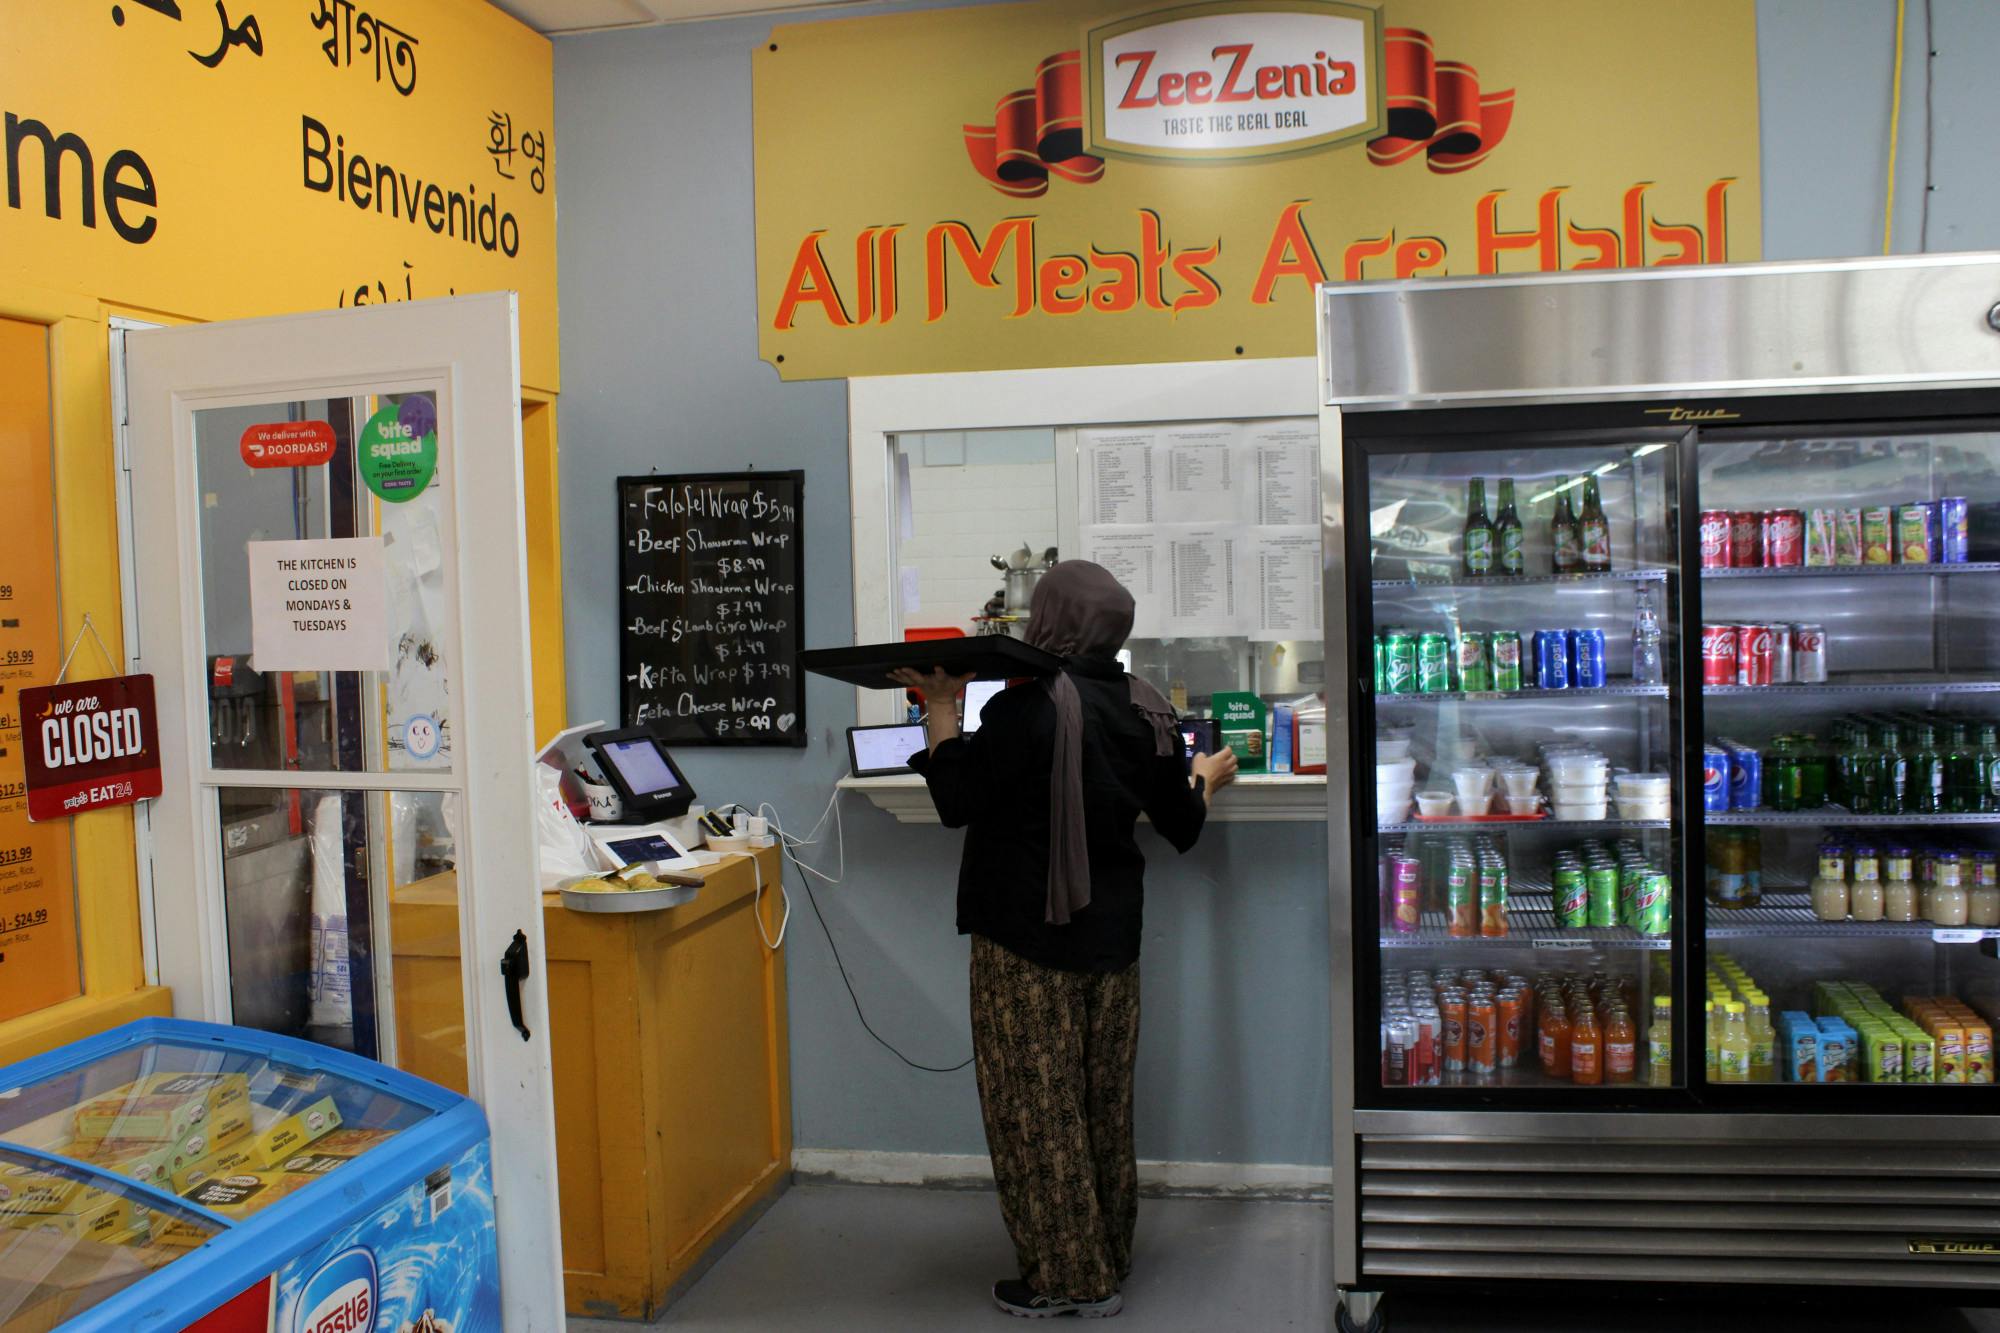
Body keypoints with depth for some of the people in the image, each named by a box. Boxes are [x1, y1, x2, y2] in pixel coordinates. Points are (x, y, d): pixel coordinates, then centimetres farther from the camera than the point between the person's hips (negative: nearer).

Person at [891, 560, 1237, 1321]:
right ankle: (1108, 1260, 29)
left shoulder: (1031, 704, -18)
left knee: (1036, 1105, 4)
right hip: (1110, 936, 7)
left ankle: (1065, 1276, 13)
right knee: (1105, 1101, 16)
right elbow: (1182, 825, 13)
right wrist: (1207, 779, 34)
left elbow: (956, 800, -18)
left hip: (1026, 941, -7)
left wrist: (941, 706, -7)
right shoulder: (1147, 711, 4)